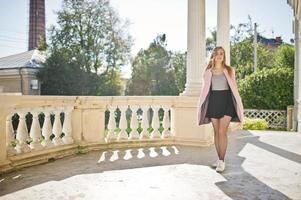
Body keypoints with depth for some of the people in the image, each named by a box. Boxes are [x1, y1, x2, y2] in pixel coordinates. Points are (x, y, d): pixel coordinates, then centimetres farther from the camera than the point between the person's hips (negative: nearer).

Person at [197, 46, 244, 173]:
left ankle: (222, 161, -4)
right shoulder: (208, 72, 9)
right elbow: (204, 90, 11)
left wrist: (237, 104, 0)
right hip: (213, 102, 2)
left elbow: (234, 88, 6)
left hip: (226, 101, -2)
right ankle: (219, 158, 17)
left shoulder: (230, 71, 6)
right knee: (216, 132, 6)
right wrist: (201, 106, 5)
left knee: (222, 131, -10)